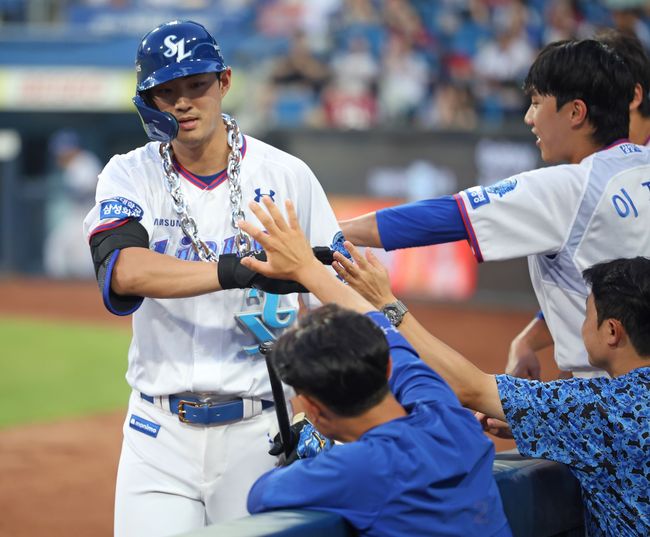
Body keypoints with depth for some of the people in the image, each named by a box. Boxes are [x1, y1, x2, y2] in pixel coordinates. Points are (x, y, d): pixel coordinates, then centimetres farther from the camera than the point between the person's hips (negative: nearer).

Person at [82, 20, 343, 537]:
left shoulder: (286, 176, 0)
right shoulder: (130, 177, 0)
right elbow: (122, 270, -22)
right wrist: (237, 271, -34)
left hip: (257, 432, 0)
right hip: (160, 433, 1)